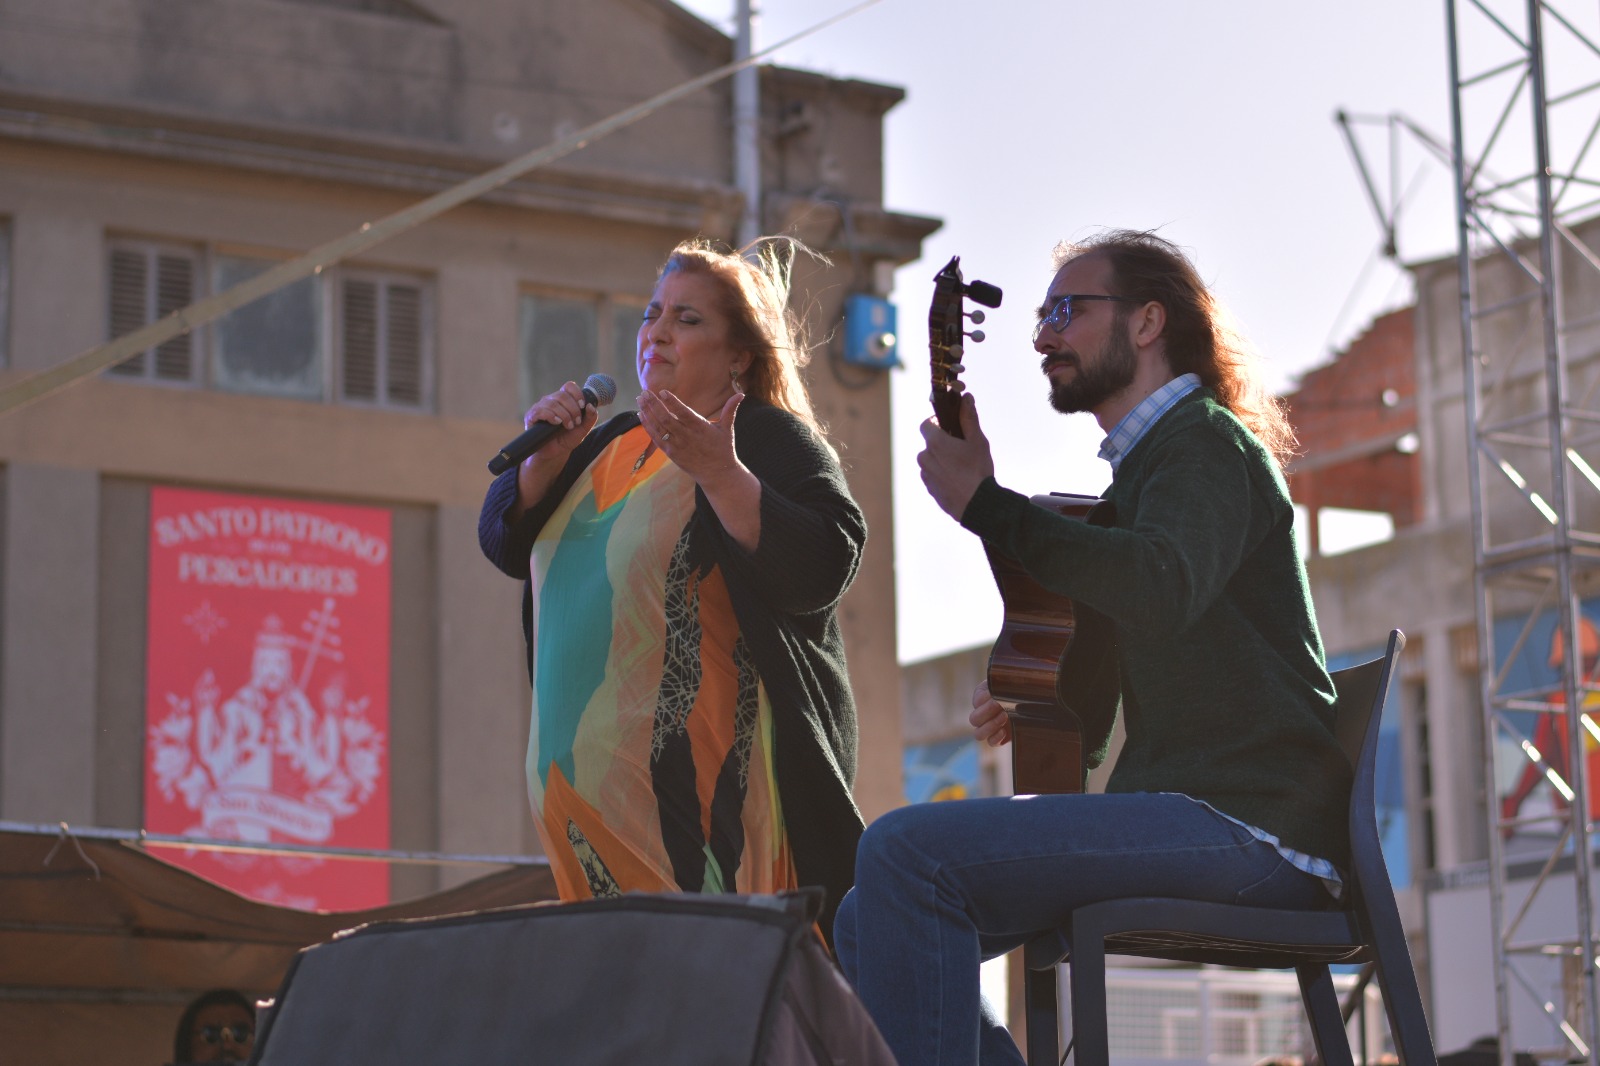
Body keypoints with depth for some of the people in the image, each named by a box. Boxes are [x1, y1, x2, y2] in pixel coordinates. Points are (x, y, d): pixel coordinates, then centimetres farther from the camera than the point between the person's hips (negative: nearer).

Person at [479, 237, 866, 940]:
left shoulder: (769, 439, -1)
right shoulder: (609, 445, 20)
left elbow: (823, 570, -17)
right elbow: (506, 546, 17)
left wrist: (718, 473, -25)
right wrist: (543, 464, -1)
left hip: (704, 775, -7)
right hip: (585, 776, 7)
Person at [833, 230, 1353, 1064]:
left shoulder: (1207, 443, -4)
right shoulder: (1138, 471, 26)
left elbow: (1161, 589, -29)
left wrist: (985, 505, -23)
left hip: (1252, 824, -10)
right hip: (1187, 817, 10)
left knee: (904, 853, -24)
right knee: (865, 926, 2)